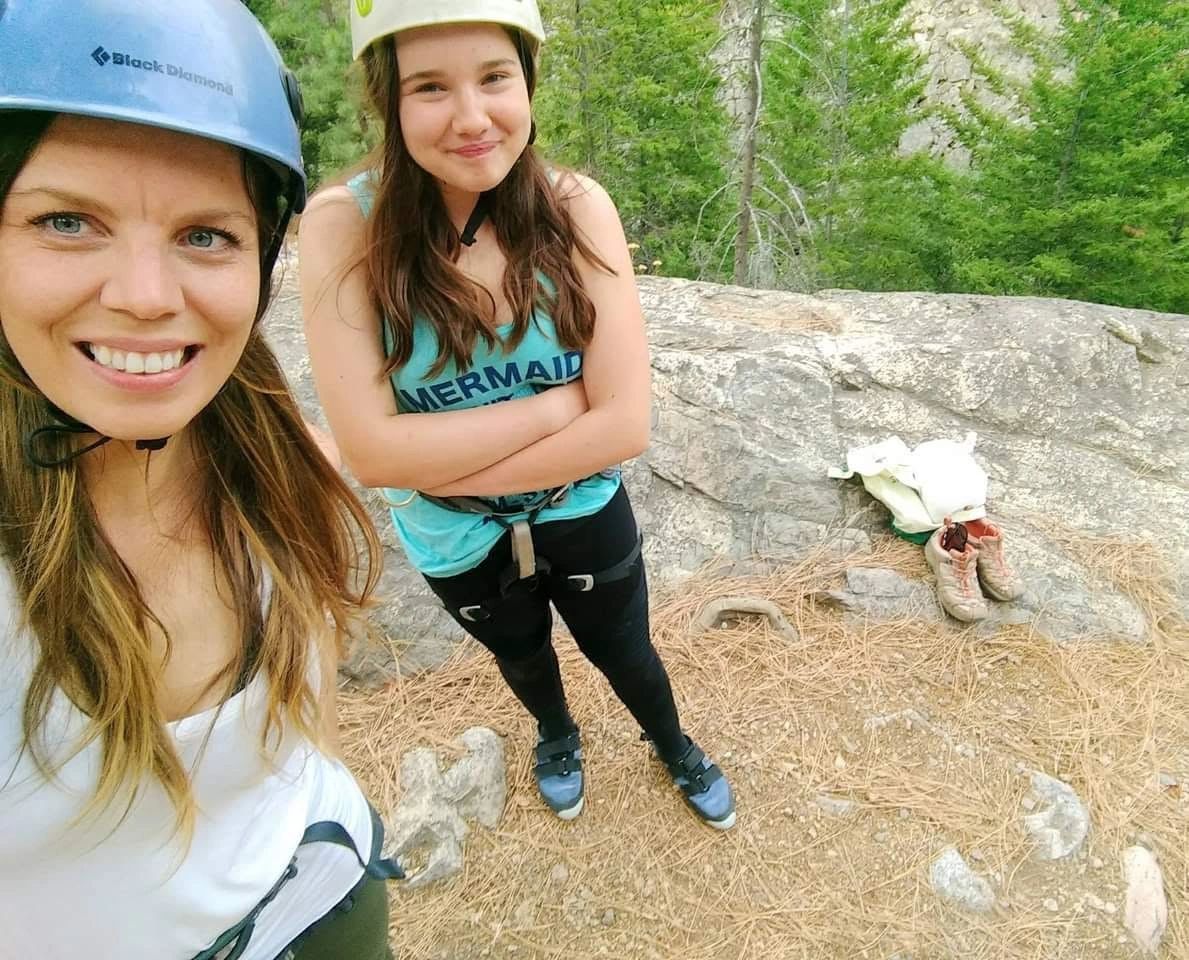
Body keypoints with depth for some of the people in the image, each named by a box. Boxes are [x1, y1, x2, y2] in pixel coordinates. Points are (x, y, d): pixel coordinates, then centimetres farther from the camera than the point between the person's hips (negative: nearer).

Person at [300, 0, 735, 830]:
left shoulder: (576, 207, -21)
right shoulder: (344, 226, -22)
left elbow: (627, 424, -25)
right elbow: (371, 449, -28)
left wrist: (445, 468, -24)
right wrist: (563, 401, -27)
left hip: (583, 513, 0)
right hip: (456, 543, 1)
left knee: (624, 652, 24)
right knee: (522, 656, 30)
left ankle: (675, 747, 60)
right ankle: (557, 736, 66)